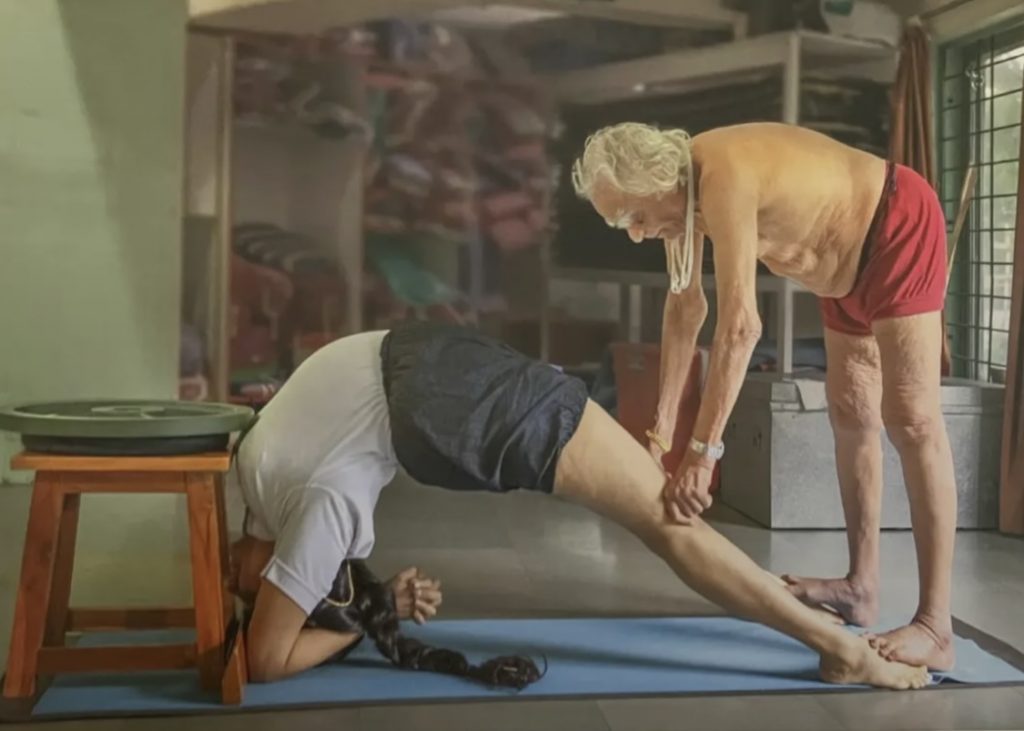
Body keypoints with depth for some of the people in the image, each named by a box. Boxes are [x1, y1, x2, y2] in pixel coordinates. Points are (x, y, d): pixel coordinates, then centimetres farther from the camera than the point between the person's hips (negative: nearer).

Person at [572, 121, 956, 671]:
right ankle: (861, 587, 22)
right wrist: (662, 425, 1)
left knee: (910, 418, -14)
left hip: (899, 226, -10)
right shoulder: (681, 188, -7)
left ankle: (935, 627, -13)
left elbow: (740, 325, -39)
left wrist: (702, 452, -38)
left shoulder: (722, 178, -34)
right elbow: (685, 306, 1)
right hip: (847, 263, 10)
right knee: (850, 415, 12)